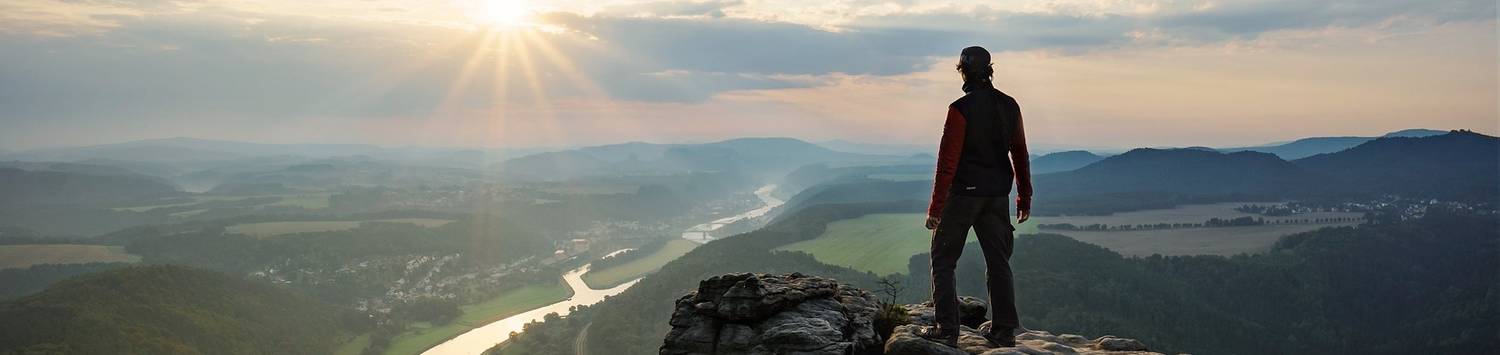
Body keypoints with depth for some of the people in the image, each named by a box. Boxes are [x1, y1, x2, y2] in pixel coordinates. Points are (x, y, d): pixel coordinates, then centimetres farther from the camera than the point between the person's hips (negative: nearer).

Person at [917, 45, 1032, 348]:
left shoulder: (961, 109, -15)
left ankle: (947, 330, 3)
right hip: (997, 197, 6)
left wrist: (936, 207, -13)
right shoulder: (1009, 106, 4)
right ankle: (1004, 331, 16)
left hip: (963, 195, -6)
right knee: (998, 261, 13)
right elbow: (1020, 155, 9)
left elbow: (948, 161, -17)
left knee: (943, 261, 6)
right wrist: (1024, 198, 17)